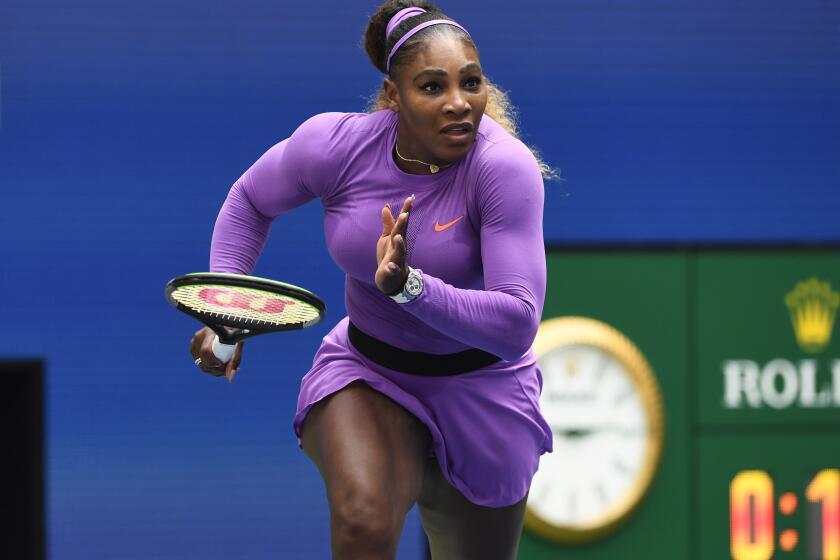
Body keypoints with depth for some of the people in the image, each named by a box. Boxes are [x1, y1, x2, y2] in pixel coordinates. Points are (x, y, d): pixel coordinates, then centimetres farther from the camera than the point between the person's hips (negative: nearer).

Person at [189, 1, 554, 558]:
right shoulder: (334, 143, -18)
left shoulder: (505, 168, -26)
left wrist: (407, 284, -45)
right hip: (367, 373, 0)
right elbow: (250, 200, 6)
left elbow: (517, 324, -34)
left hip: (478, 386, 0)